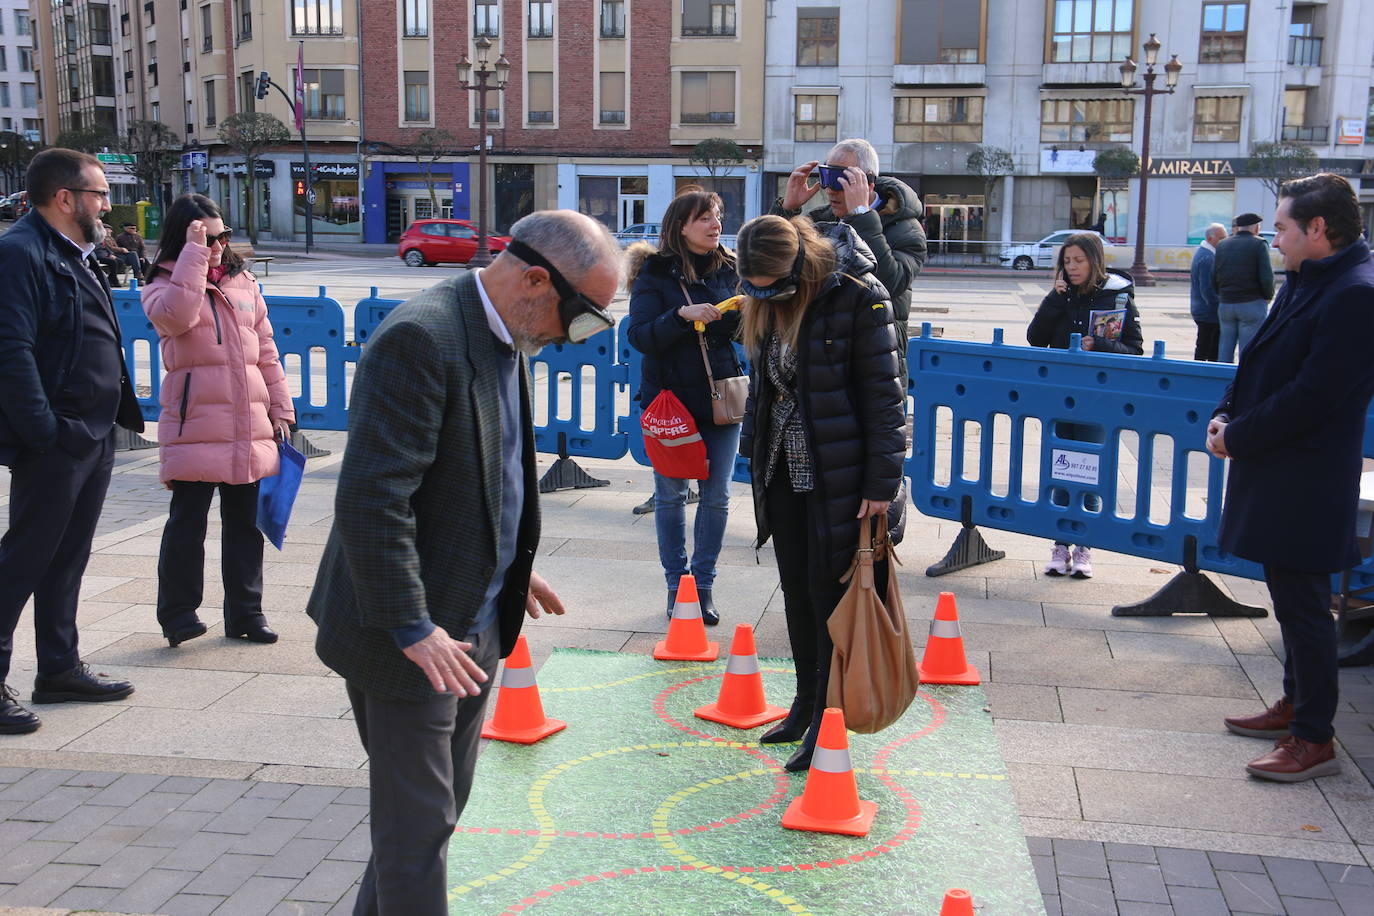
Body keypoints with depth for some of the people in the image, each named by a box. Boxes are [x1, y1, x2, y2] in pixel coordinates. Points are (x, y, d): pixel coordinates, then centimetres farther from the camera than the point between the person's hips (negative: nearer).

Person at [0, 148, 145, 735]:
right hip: (53, 444, -9)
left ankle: (60, 669, 26)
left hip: (93, 439, 9)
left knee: (68, 560, 16)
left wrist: (122, 415, 14)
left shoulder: (76, 257, 17)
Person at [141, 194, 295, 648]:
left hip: (250, 430, 4)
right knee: (188, 521, -2)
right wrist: (194, 254, -20)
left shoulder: (245, 283, 13)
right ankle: (178, 612, 11)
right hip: (194, 427, -4)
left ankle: (245, 612, 21)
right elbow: (177, 317, -24)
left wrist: (281, 411, 11)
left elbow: (266, 353, 15)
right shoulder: (164, 286, 2)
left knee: (245, 522, 11)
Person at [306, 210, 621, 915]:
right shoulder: (421, 338, -22)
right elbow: (370, 499, -26)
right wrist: (413, 628, -24)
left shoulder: (506, 337, 8)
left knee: (440, 807, 19)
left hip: (474, 621, 9)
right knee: (418, 824, 2)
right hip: (412, 638, -9)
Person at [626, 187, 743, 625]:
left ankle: (703, 584, 19)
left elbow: (741, 330, 11)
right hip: (669, 396, -3)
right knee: (670, 495, 7)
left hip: (721, 395, 3)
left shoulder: (730, 268, 4)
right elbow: (640, 336, -14)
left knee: (716, 496, 5)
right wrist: (683, 315, -27)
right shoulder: (655, 272, -6)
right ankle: (676, 584, 22)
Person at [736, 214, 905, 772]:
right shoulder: (766, 304, 4)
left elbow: (884, 392, -15)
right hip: (783, 468, 7)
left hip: (835, 474, -7)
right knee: (795, 589, 15)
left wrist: (881, 480, -16)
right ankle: (806, 701, 29)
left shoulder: (856, 296, -16)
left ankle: (827, 720, 11)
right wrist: (755, 450, 15)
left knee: (828, 592, -1)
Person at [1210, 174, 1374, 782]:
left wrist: (1238, 438, -15)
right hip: (1276, 474, 10)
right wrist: (1227, 413, 1)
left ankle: (1314, 738, 10)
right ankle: (1296, 704, 36)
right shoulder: (1303, 281, 11)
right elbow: (1263, 363, 17)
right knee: (1291, 598, 20)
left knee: (1303, 606, -1)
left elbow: (1311, 397, -24)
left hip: (1306, 483, -10)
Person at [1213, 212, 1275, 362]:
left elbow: (1214, 278, 8)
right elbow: (1267, 277, -12)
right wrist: (1267, 296, 4)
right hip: (1252, 304, -5)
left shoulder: (1222, 245, 10)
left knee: (1225, 349, 11)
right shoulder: (1259, 244, -5)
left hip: (1225, 304, 5)